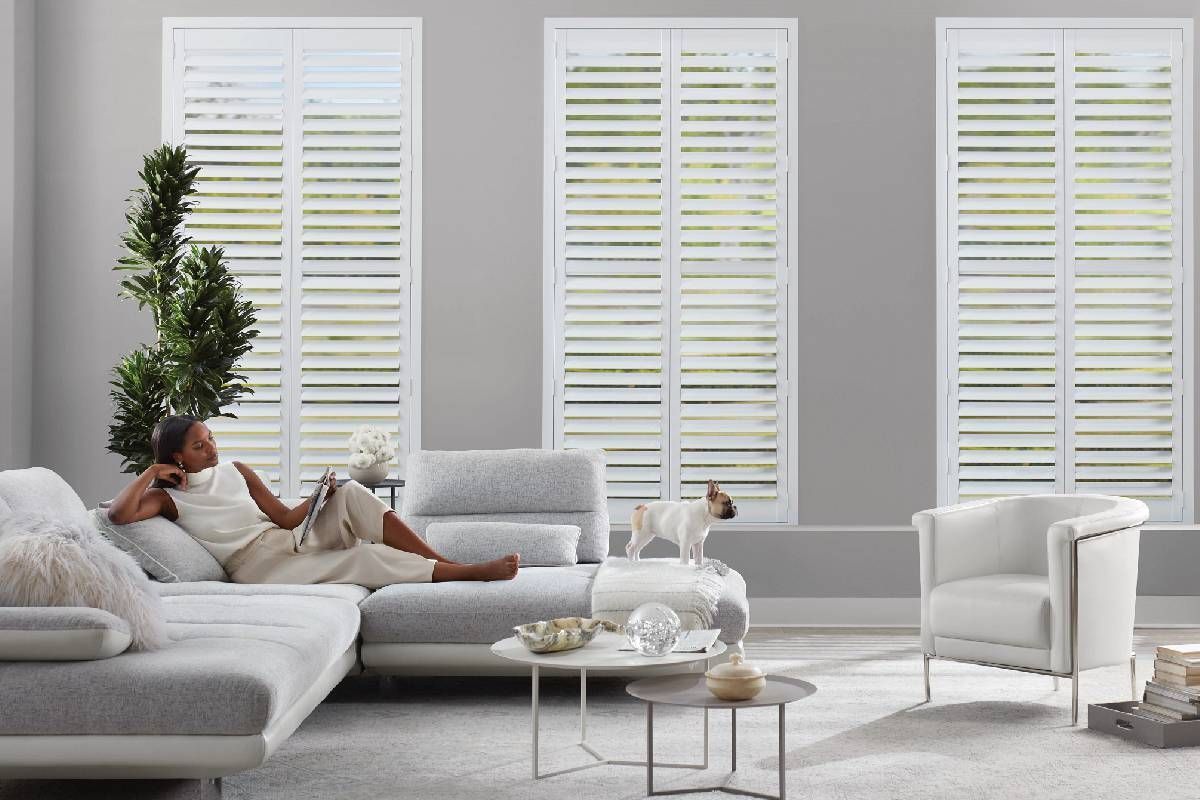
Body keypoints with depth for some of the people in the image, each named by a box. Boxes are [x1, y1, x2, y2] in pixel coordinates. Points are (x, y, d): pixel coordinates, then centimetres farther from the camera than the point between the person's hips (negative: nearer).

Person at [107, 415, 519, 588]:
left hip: (293, 540, 6)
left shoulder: (235, 471, 13)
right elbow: (119, 514, -22)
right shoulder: (167, 497, -1)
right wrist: (151, 472, -13)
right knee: (366, 559, -26)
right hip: (262, 569, -6)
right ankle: (474, 573, -22)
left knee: (352, 494, -20)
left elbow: (287, 518, 10)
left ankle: (447, 562, -20)